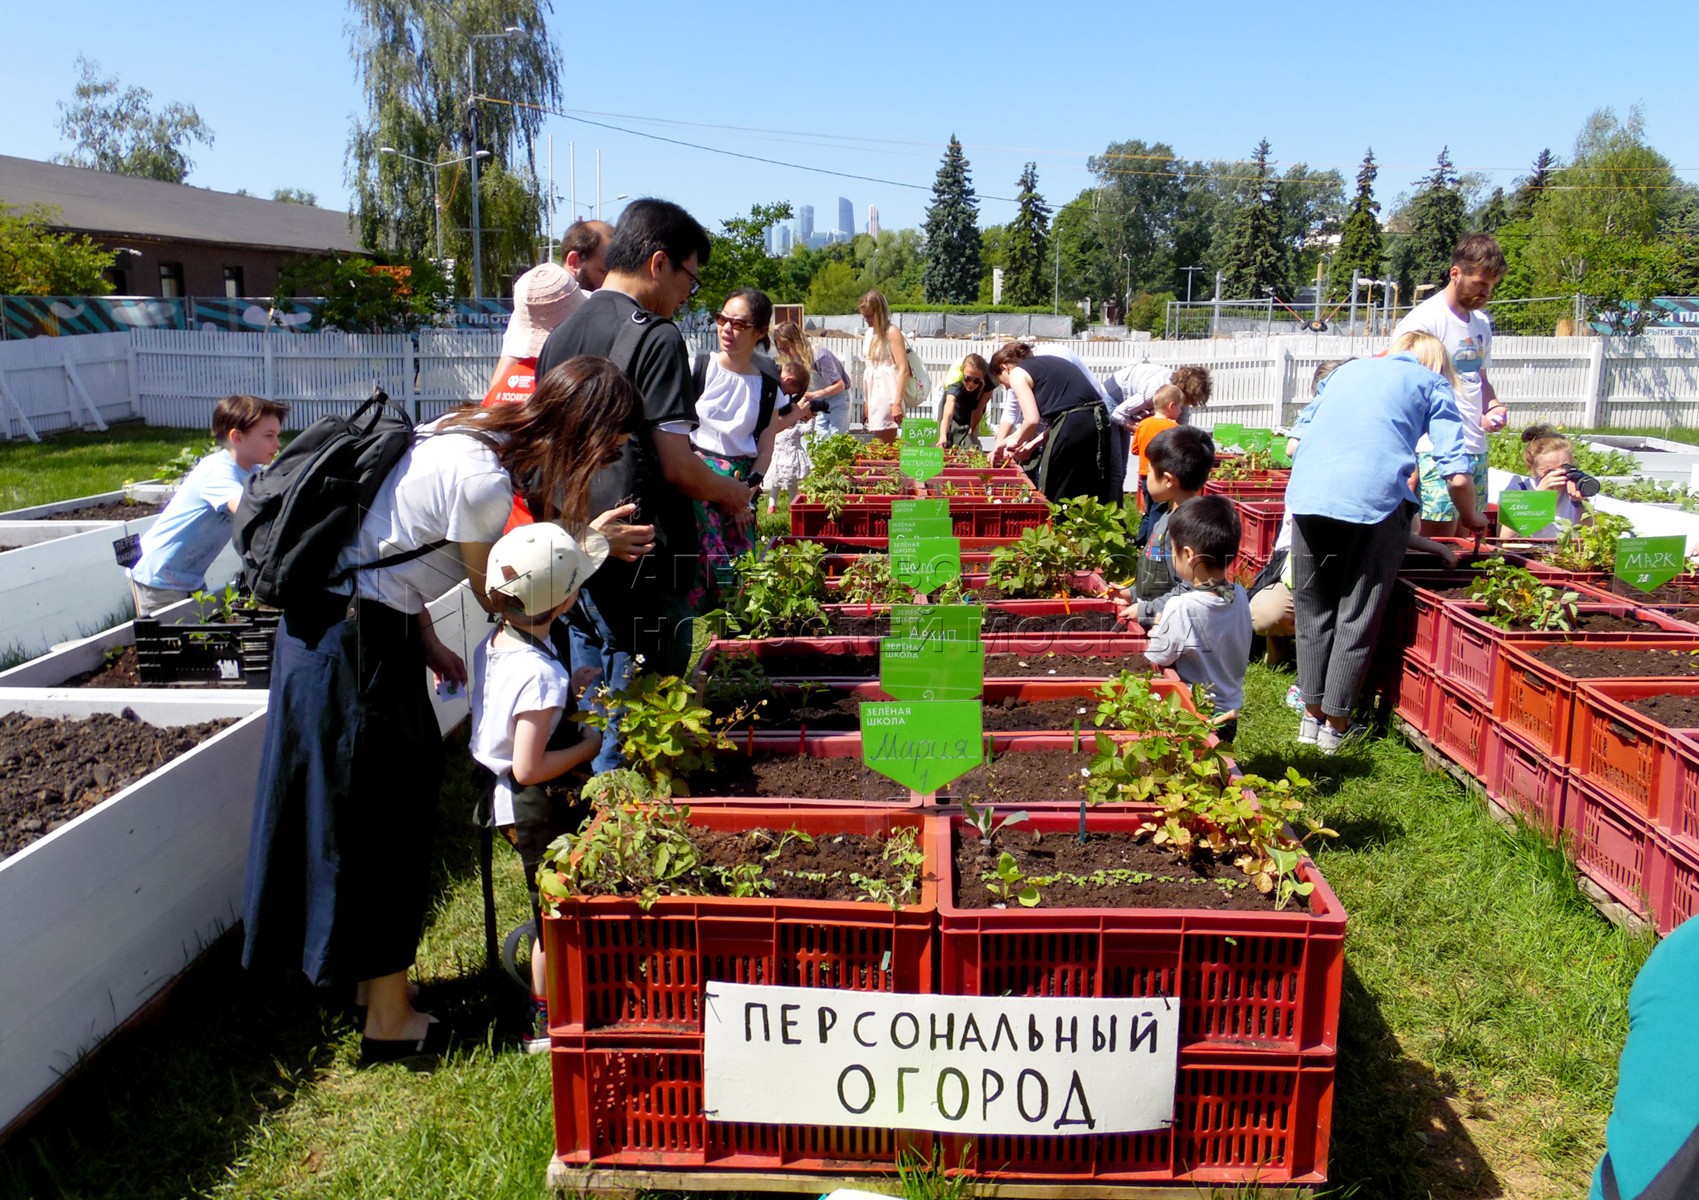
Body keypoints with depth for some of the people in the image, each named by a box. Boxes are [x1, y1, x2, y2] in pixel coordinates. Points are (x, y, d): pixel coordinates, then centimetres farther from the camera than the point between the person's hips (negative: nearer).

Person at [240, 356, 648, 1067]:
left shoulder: (468, 431, 4)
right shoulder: (482, 478, -25)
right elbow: (497, 595, -11)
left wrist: (426, 640, 10)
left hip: (330, 623, 9)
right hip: (354, 643, -9)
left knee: (401, 796, 18)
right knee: (384, 820, 2)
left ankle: (371, 975, 35)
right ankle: (389, 1021, 18)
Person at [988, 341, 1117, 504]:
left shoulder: (1017, 373, 5)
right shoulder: (1046, 363, 28)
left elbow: (1032, 420, -7)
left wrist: (1017, 441, 12)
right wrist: (1032, 444, 23)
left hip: (1072, 426, -8)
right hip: (1099, 419, 8)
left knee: (1053, 496, 7)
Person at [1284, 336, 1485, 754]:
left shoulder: (1347, 369, 29)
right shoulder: (1432, 384, 17)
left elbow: (1301, 432, 29)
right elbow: (1457, 475, 8)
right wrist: (1471, 519, 25)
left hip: (1308, 495, 4)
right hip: (1375, 498, -3)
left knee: (1313, 610, 15)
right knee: (1358, 616, 8)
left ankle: (1312, 714, 22)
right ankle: (1336, 724, 13)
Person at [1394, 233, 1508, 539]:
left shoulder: (1481, 323, 16)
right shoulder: (1425, 319, -9)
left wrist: (1493, 408, 5)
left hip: (1476, 449, 8)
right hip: (1438, 451, -8)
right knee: (1438, 542, -8)